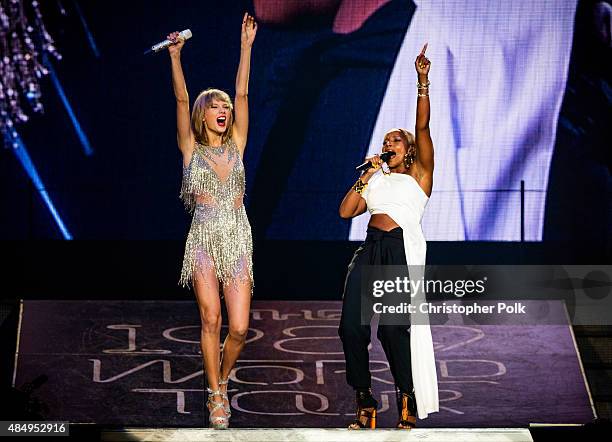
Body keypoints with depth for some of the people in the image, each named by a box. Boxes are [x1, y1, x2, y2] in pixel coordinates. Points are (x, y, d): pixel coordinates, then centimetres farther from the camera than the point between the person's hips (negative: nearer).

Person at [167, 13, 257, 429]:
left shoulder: (236, 145, 11)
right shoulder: (191, 149, 6)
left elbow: (242, 95, 5)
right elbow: (182, 100, -5)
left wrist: (246, 47, 0)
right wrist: (175, 56, -15)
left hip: (238, 241, 2)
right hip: (203, 239, -2)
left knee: (239, 327, -6)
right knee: (211, 318, -13)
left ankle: (222, 378, 22)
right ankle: (216, 396, -2)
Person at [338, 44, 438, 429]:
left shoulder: (419, 176, 11)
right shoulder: (377, 180, 26)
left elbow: (423, 128, 0)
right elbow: (346, 211, 14)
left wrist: (423, 81, -8)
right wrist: (367, 176, 10)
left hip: (403, 251, -5)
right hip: (371, 251, 5)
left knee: (393, 327, -14)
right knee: (351, 326, -8)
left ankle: (408, 398, 4)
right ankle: (365, 404, 3)